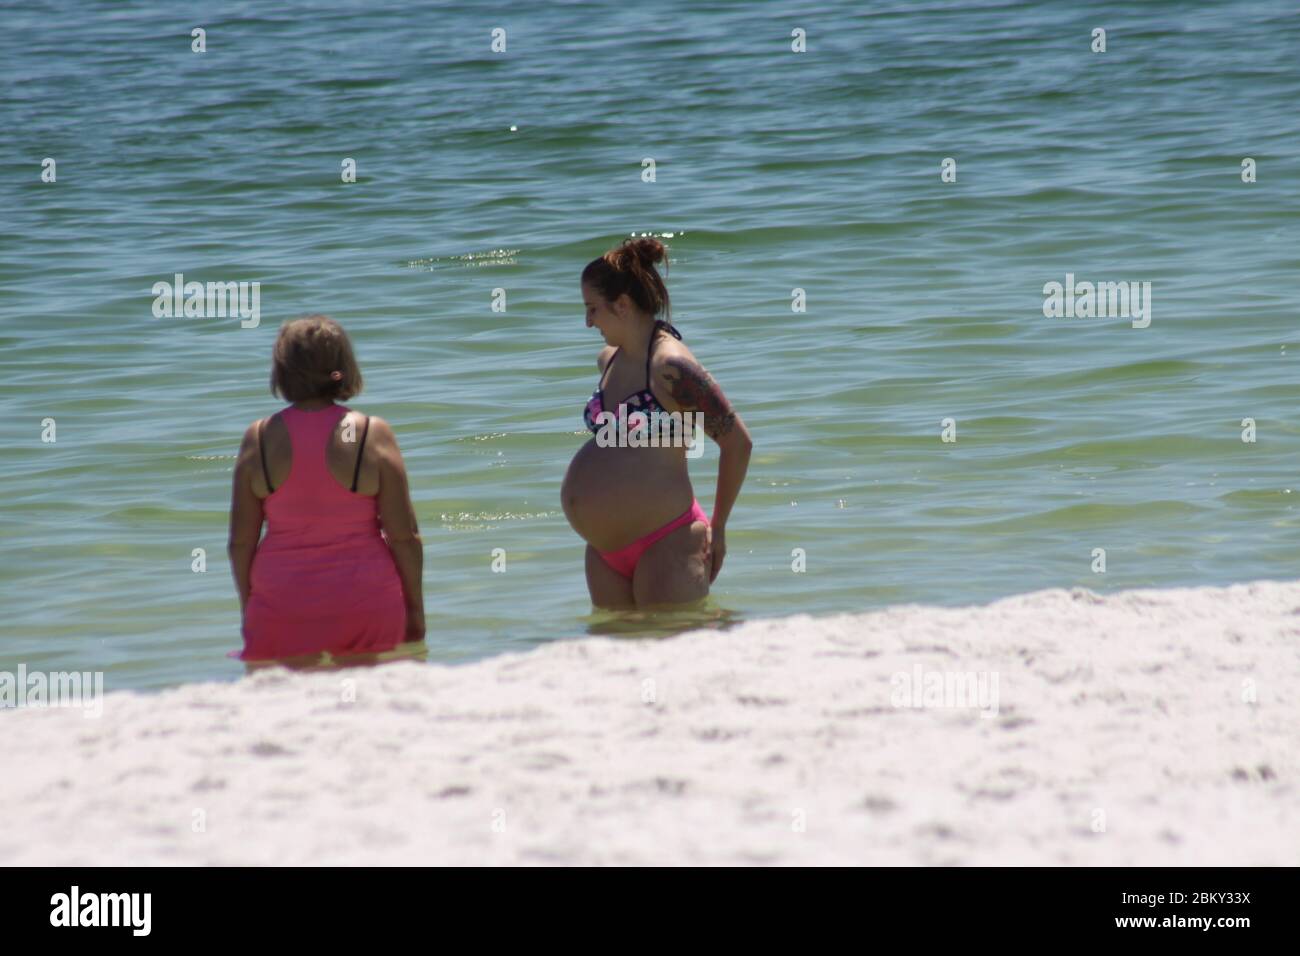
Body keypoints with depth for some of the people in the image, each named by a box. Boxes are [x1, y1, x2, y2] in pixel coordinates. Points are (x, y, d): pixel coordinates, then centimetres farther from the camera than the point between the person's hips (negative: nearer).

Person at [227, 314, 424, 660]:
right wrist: (415, 608, 7)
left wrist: (248, 609, 12)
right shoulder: (373, 434, -6)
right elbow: (404, 536, -4)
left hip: (282, 612, 1)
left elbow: (241, 541, 0)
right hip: (367, 605, 0)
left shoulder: (259, 438, -3)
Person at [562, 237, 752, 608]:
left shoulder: (670, 365, -14)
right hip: (606, 551, 9)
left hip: (665, 546, -9)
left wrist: (717, 528, -5)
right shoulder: (608, 360, 11)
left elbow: (737, 441, -12)